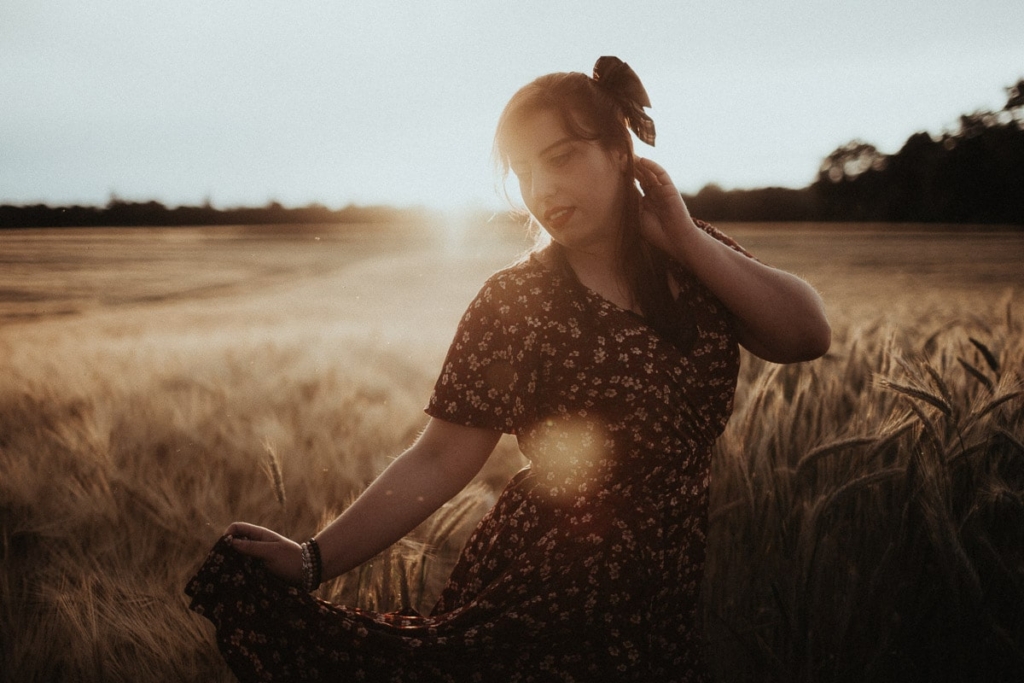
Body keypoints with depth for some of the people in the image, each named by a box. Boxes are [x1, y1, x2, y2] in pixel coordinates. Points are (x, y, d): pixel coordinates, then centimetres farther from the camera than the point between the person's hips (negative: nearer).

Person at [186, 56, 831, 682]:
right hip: (536, 608, -3)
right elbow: (439, 461, -12)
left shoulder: (696, 256, 2)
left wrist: (685, 237, -12)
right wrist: (314, 559, -20)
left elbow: (808, 337, -8)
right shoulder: (515, 299, -9)